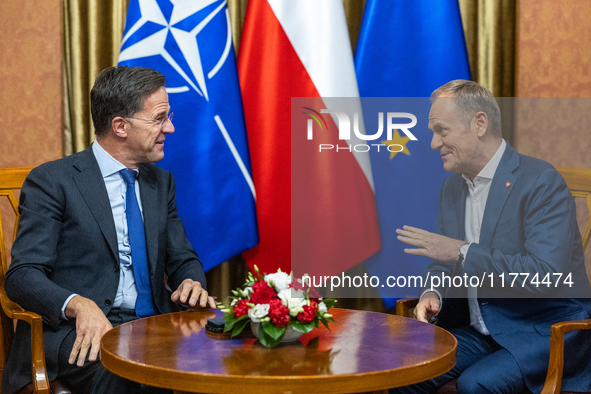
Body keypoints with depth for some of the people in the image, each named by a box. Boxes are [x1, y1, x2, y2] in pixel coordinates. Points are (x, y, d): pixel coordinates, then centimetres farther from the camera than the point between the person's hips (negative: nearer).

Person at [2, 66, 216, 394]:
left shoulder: (160, 181, 17)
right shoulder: (52, 181, -3)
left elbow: (182, 259, 21)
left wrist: (191, 282, -5)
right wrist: (78, 305, -29)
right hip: (81, 331, -5)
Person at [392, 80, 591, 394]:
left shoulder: (541, 182, -16)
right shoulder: (453, 185, 9)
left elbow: (546, 275, -27)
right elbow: (444, 263, 18)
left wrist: (462, 251, -25)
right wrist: (433, 293, -6)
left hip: (546, 330, -6)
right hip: (482, 329, 7)